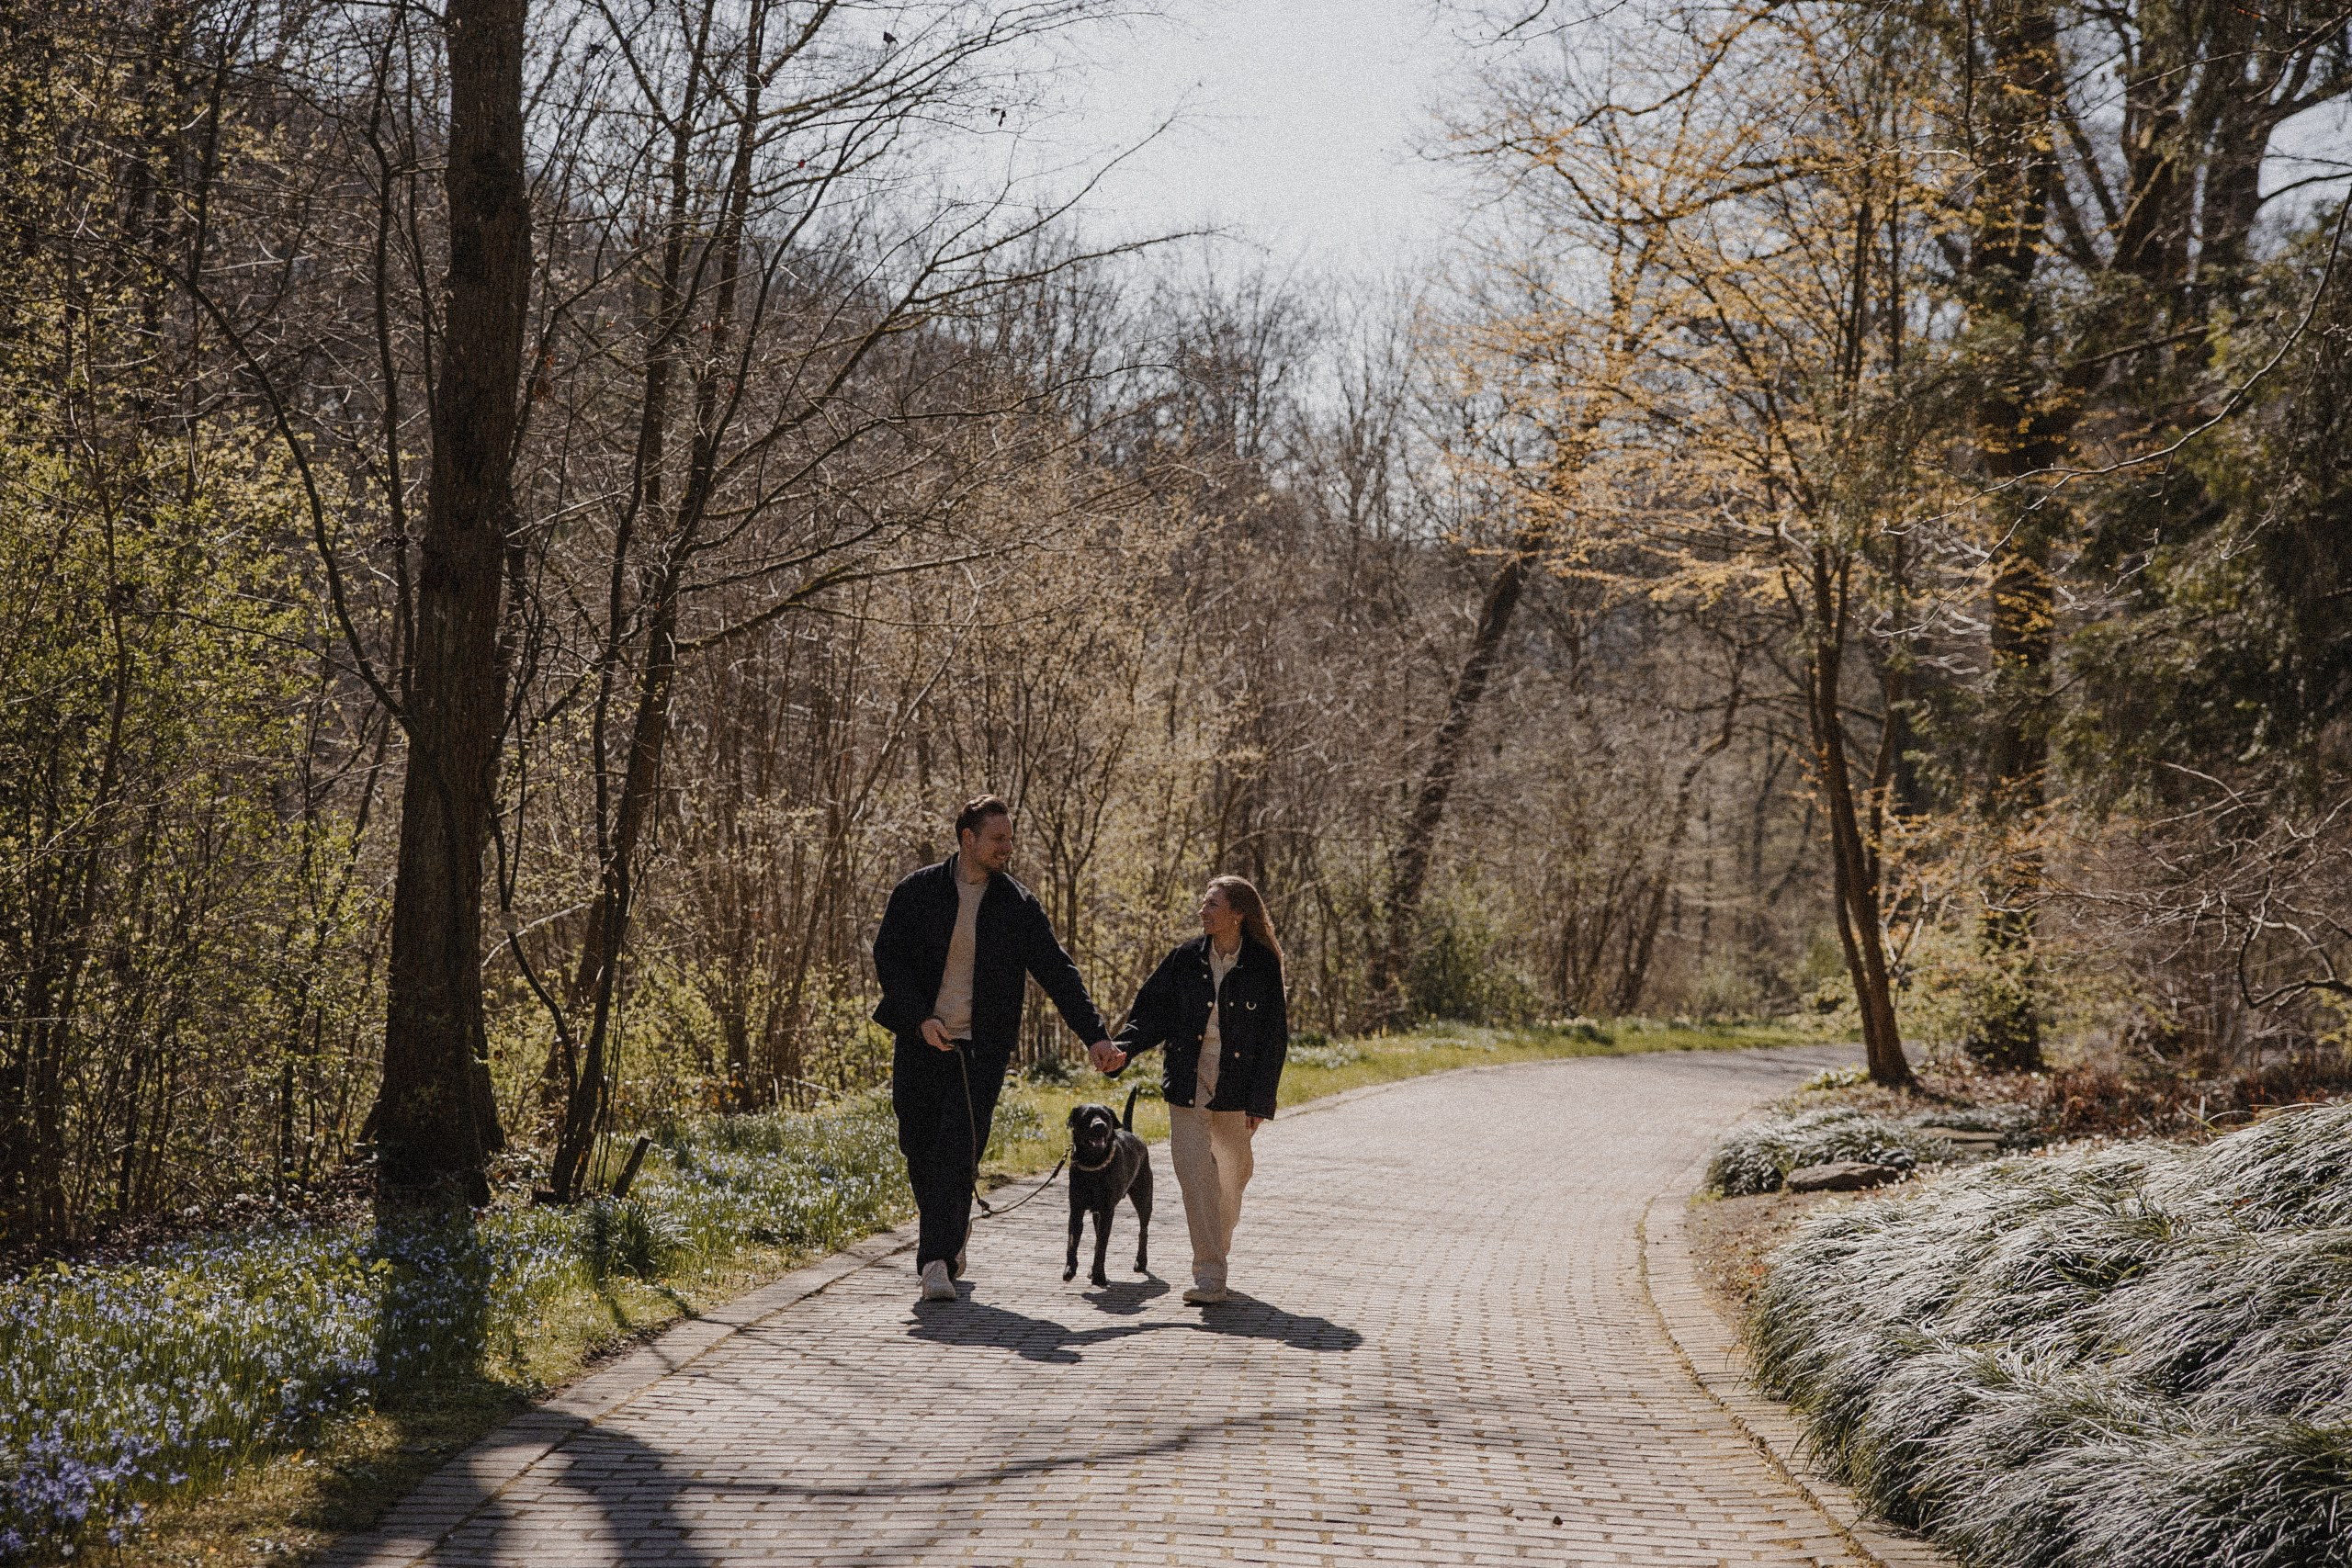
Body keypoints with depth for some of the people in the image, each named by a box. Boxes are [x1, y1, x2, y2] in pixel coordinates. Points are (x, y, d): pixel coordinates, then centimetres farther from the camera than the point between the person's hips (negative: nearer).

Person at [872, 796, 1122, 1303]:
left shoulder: (1018, 905, 3)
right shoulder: (917, 892, 1)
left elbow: (1057, 972, 2)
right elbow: (888, 957, -1)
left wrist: (1094, 1034, -6)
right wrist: (921, 1018, -13)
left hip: (981, 1049, -1)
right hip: (922, 1042, 1)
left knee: (957, 1153, -11)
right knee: (919, 1149, 8)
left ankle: (937, 1260, -8)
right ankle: (947, 1234, 34)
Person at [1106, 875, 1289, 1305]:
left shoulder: (1262, 966, -3)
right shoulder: (1186, 959, 1)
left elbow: (1274, 1037, -1)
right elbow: (1150, 1013, 4)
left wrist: (1260, 1101, -5)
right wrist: (1123, 1047, -16)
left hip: (1235, 1089, 0)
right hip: (1188, 1083, 0)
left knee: (1233, 1173, 12)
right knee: (1194, 1171, -11)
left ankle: (1219, 1250, 37)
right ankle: (1208, 1276, -11)